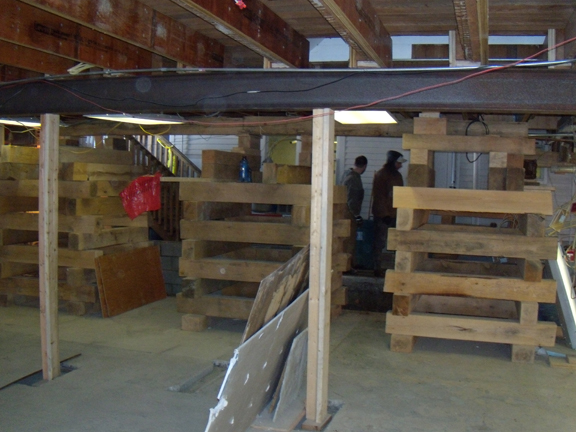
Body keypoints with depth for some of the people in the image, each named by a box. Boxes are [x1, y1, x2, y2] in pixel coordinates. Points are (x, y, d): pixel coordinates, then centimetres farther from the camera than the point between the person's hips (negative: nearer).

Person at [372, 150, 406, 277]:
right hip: (382, 214, -7)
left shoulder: (397, 175, 15)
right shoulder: (381, 175, -9)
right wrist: (385, 214, -17)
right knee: (380, 242, -1)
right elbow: (379, 196, -13)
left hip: (395, 214, 7)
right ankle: (377, 269, 5)